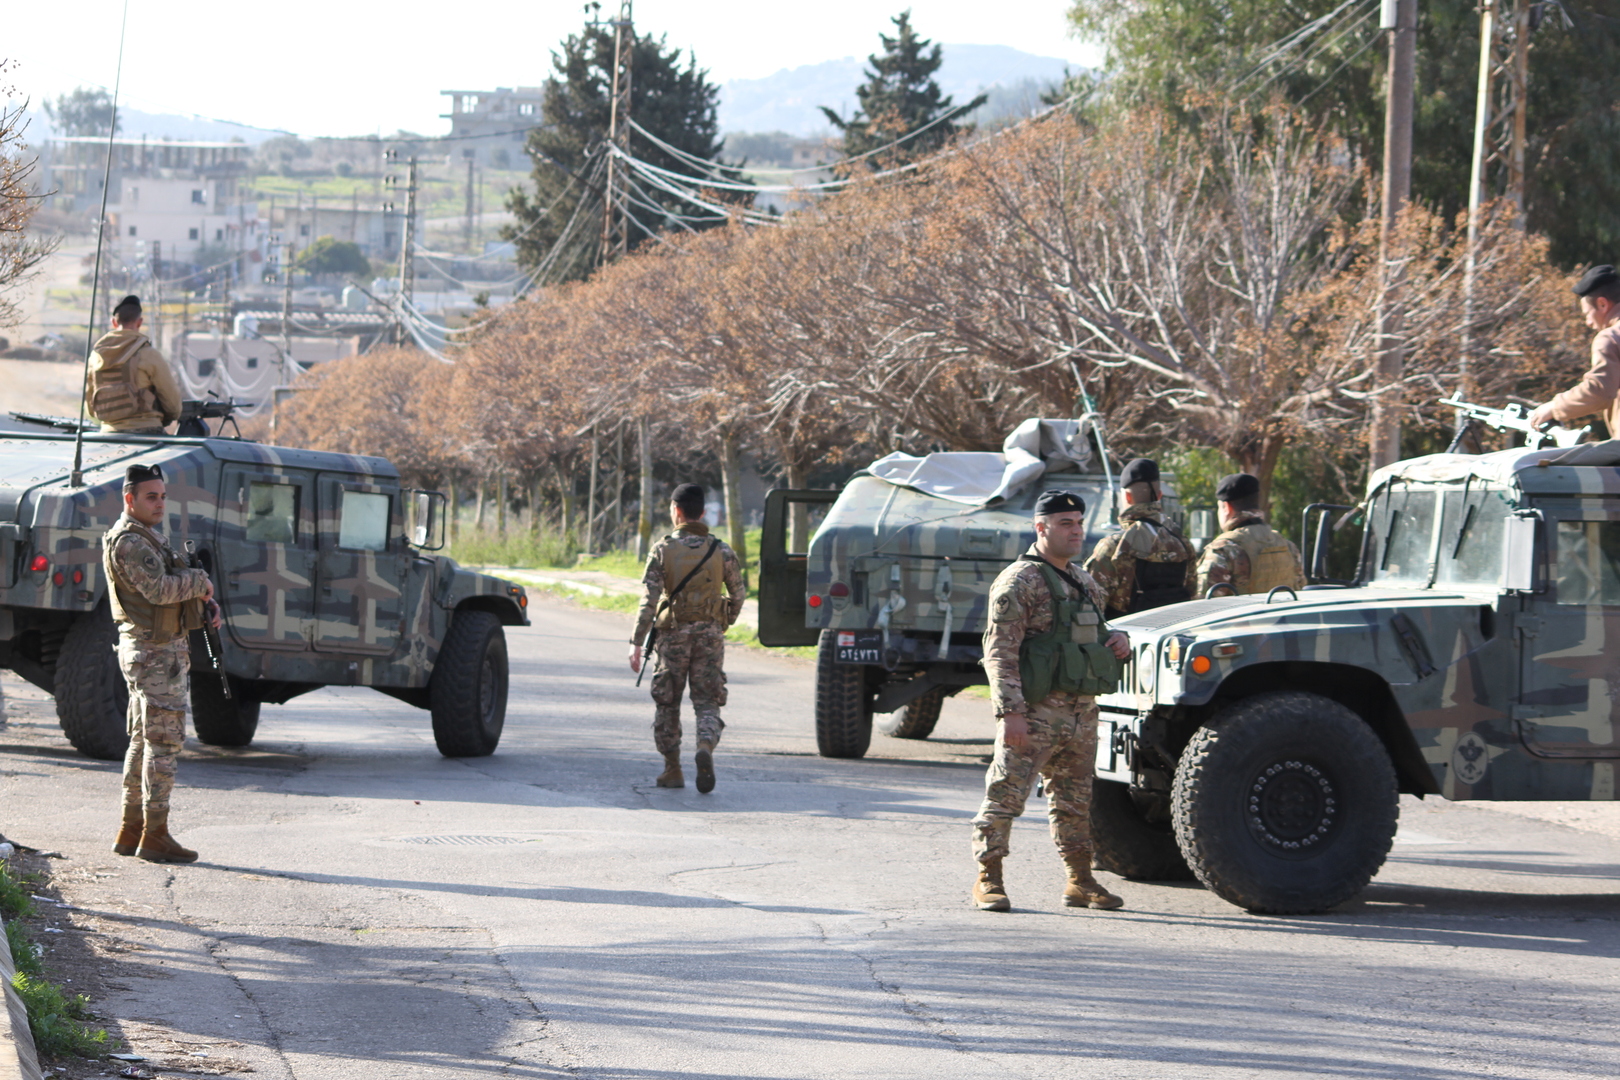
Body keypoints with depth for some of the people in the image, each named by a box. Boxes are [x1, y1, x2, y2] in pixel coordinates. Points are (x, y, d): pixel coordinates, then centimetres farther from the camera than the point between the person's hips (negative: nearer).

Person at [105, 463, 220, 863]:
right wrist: (200, 581, -13)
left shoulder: (149, 537, 18)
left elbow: (177, 587, 20)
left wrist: (206, 605, 1)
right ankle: (154, 836, -10)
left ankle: (131, 831, 18)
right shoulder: (129, 542, -15)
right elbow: (158, 589, -28)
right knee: (164, 740, -10)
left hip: (161, 648, 11)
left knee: (144, 741, 13)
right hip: (155, 653, -11)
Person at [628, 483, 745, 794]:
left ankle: (673, 770, 17)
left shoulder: (663, 550, -5)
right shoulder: (721, 551, 1)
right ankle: (705, 747, -27)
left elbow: (649, 600, -10)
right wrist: (727, 621, 27)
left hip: (674, 634, -1)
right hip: (710, 634, 1)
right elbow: (739, 594, 7)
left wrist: (637, 643, -10)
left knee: (667, 703, 13)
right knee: (707, 701, 2)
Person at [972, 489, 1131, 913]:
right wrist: (1010, 712, -23)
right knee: (1006, 795, -6)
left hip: (1082, 713, 8)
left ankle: (1080, 882, 20)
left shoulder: (1085, 583, 17)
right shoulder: (1019, 581, -9)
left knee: (1074, 801, 13)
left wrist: (1117, 642, 7)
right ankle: (988, 881, -1)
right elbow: (999, 651, -14)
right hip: (1036, 711, -8)